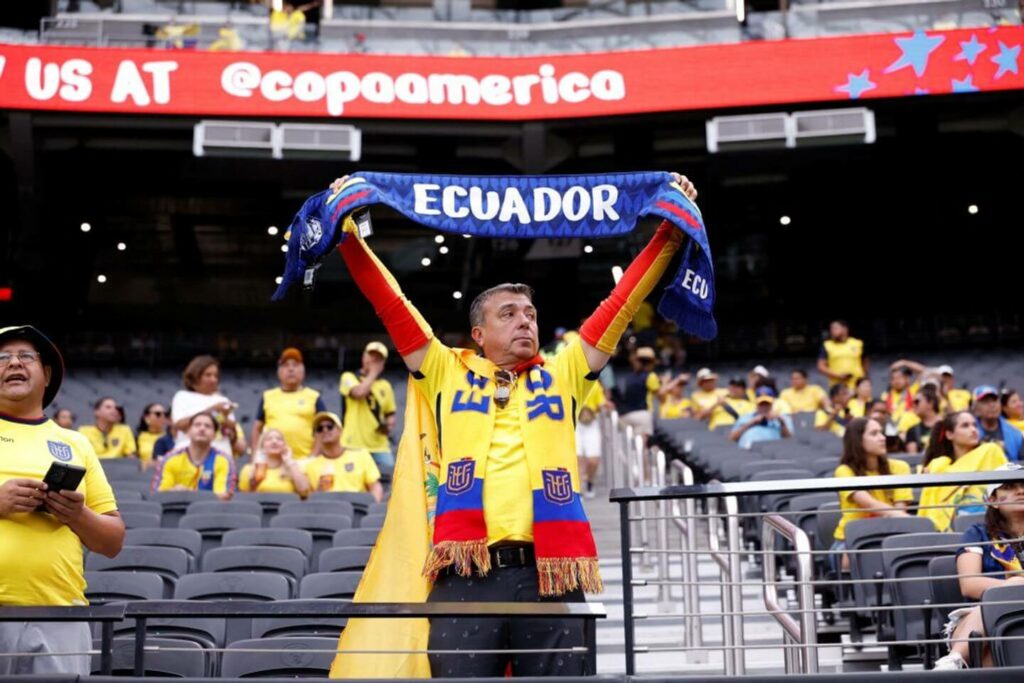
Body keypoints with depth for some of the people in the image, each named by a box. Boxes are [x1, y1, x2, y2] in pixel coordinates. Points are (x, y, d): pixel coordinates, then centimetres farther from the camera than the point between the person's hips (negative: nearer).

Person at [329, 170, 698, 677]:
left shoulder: (562, 376, 20)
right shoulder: (447, 373, 17)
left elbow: (620, 305, 17)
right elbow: (392, 306, 14)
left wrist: (672, 231, 14)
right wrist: (348, 232, 9)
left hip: (551, 575, 1)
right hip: (465, 575, -1)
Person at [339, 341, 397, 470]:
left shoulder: (385, 385, 17)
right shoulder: (349, 377, 5)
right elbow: (359, 392, -17)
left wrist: (389, 425, -1)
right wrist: (373, 373, -4)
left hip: (379, 446, 4)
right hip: (354, 446, -4)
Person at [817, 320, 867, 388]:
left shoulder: (858, 344, 9)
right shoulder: (826, 346, 5)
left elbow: (864, 365, 19)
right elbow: (821, 367, -1)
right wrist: (838, 376, -12)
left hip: (857, 386, 1)